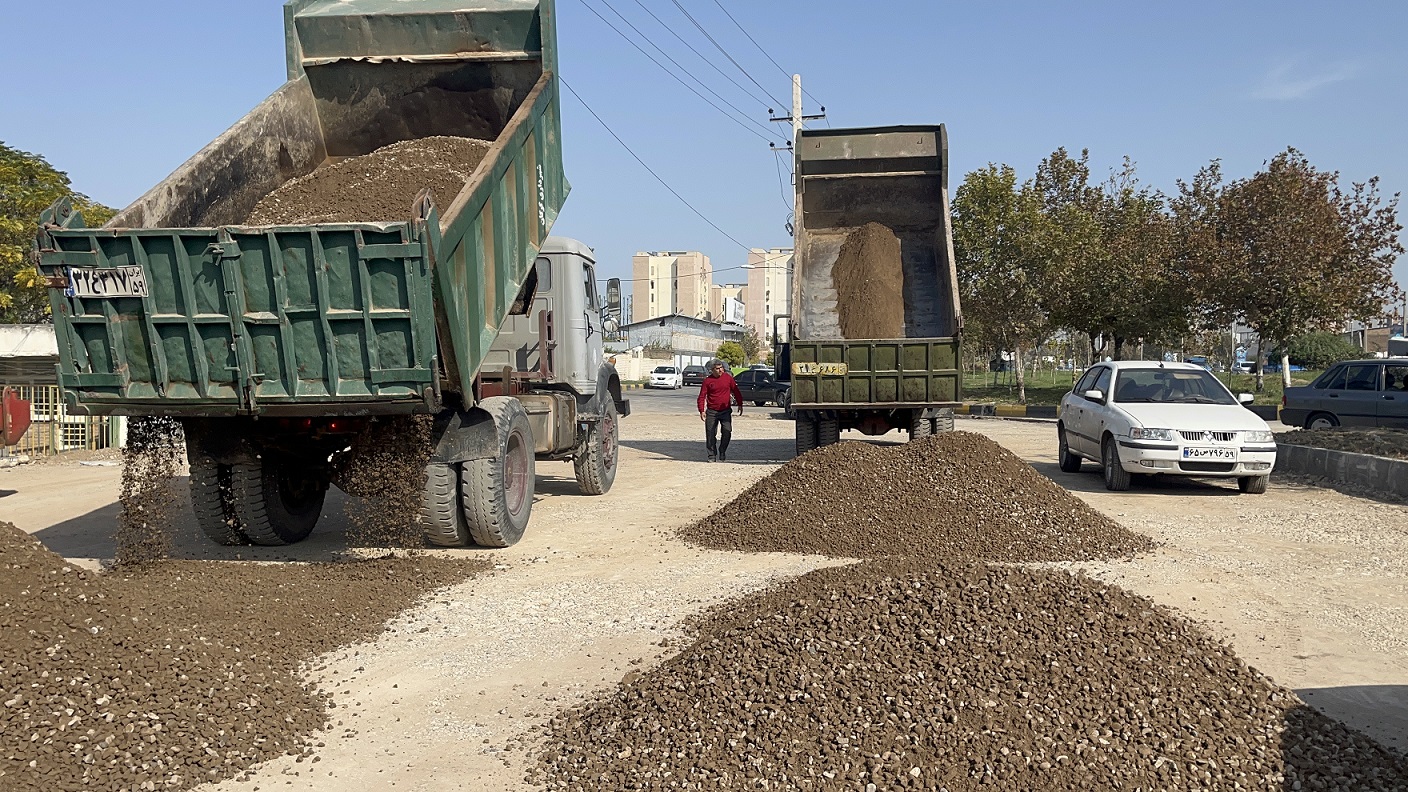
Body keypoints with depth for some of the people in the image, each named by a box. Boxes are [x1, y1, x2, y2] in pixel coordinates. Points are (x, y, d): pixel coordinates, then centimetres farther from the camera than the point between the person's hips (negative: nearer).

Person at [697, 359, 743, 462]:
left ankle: (722, 453, 9)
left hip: (726, 411, 1)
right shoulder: (707, 381, -3)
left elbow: (736, 391, 10)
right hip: (712, 411, -1)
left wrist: (740, 404, 7)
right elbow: (702, 396, -3)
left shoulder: (728, 377, 2)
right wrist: (702, 411, -12)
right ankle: (712, 455, 12)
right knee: (710, 434, 1)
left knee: (727, 432, -6)